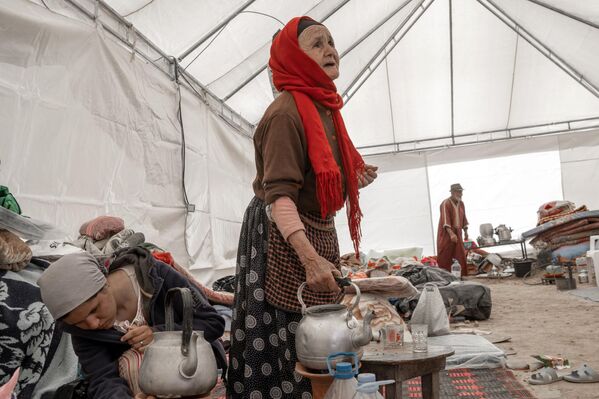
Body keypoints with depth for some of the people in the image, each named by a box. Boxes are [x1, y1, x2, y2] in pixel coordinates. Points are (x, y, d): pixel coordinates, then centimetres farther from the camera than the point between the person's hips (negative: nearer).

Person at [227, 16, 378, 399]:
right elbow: (278, 193, -25)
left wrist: (357, 180, 8)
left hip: (320, 233, 9)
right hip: (283, 239, -9)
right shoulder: (286, 112, -16)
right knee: (289, 340, -2)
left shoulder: (326, 108, 12)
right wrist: (309, 257, -33)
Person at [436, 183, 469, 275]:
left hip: (457, 233, 7)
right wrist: (451, 234, -33)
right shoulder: (446, 204, -14)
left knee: (461, 255, 4)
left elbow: (464, 218, 17)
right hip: (446, 233, -7)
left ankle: (461, 275, 10)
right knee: (445, 257, -4)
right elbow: (445, 220, -24)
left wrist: (465, 231, 12)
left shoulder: (461, 203, 9)